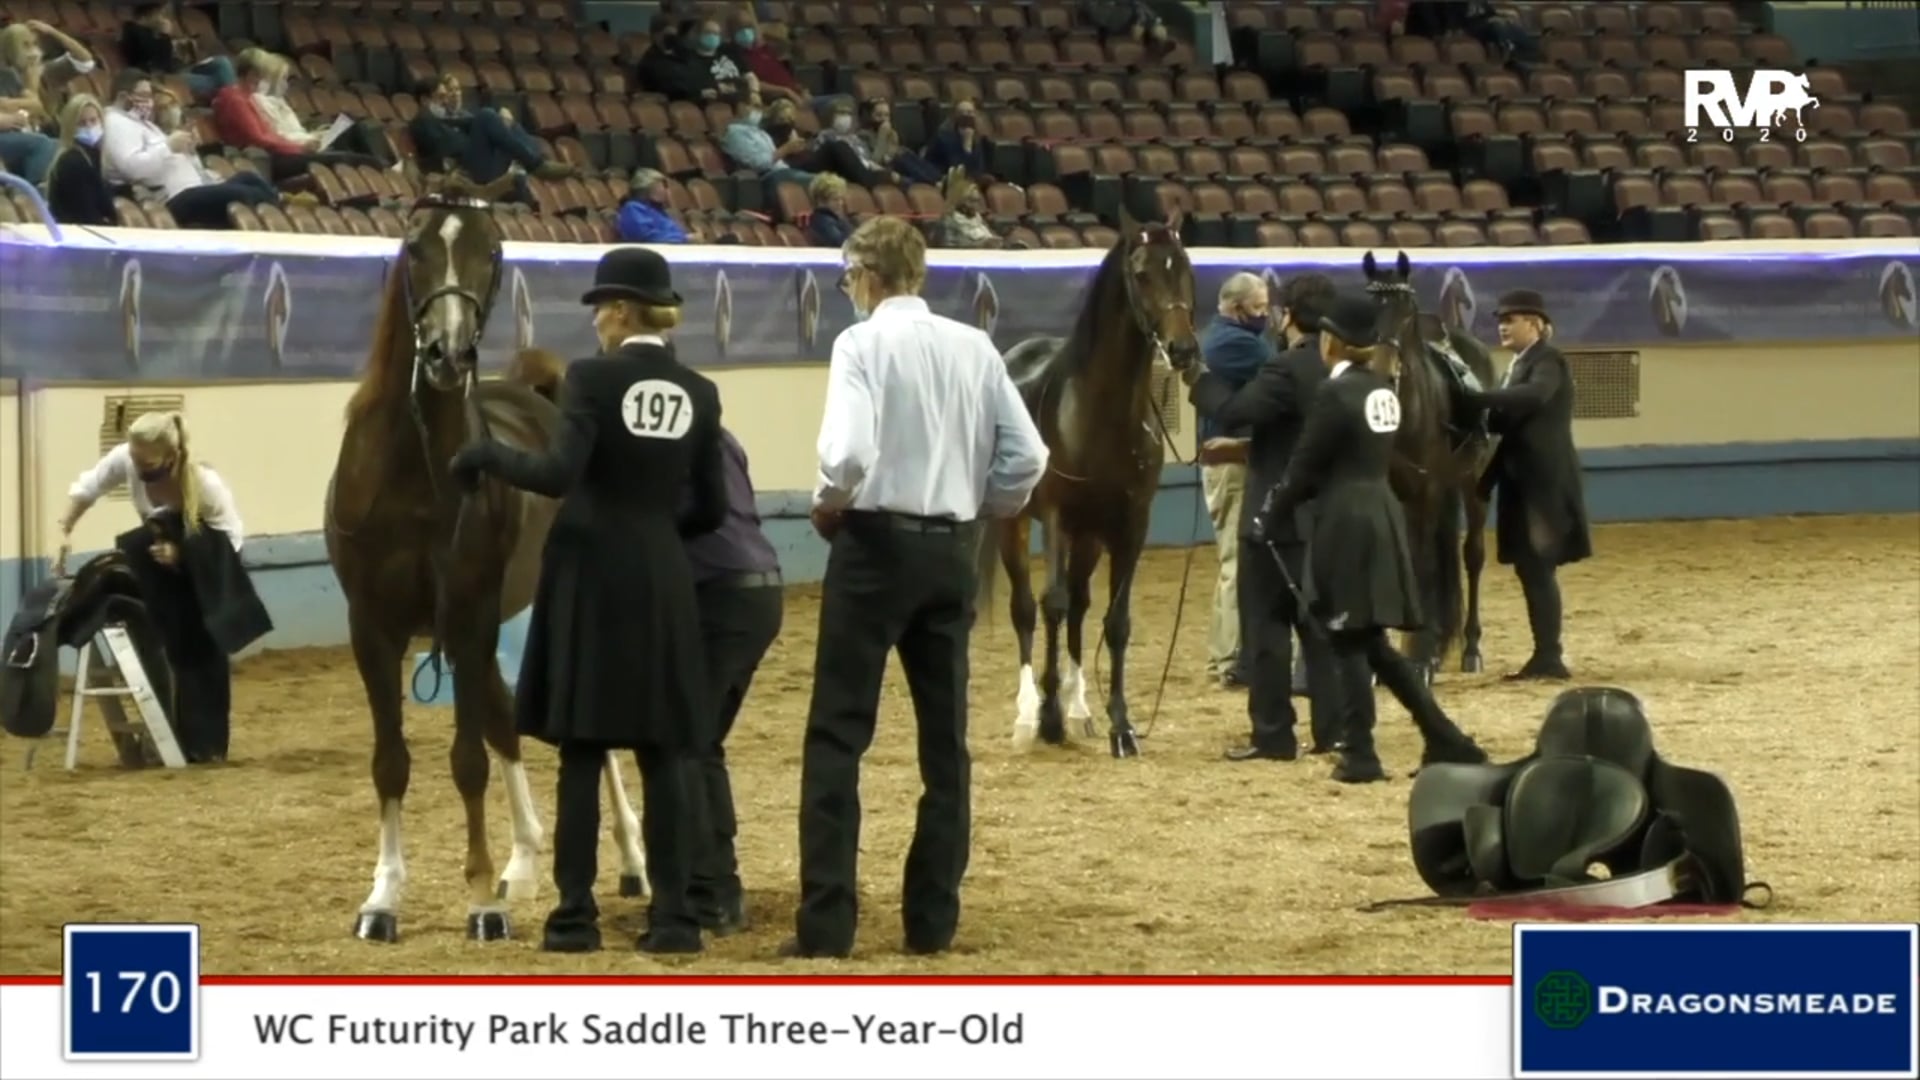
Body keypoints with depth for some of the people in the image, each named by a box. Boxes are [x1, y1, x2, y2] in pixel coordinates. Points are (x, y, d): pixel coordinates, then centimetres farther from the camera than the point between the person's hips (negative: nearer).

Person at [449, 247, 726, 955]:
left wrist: (486, 456, -6)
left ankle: (576, 915, 3)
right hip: (662, 581, 3)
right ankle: (674, 916, 3)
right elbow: (711, 510, 7)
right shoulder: (700, 394, 5)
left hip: (591, 574, -3)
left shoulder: (592, 379, -9)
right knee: (662, 754, 6)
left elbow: (559, 475, -20)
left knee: (582, 751, 2)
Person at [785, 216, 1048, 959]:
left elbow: (847, 452, -24)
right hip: (950, 549, 5)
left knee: (838, 735, 1)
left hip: (875, 543, -5)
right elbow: (1027, 457, 2)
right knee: (945, 737, 11)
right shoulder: (973, 347, 5)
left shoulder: (862, 343, -10)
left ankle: (825, 923, -3)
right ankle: (933, 920, 14)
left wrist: (828, 503, -6)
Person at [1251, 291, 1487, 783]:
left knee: (1348, 641, 1)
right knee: (1371, 641, 14)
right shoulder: (1384, 390, 11)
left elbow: (1306, 467, -11)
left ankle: (1359, 755, 5)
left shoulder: (1335, 393, -14)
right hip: (1380, 515, 8)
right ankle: (1446, 741, 11)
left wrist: (1271, 515, 3)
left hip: (1344, 522, -8)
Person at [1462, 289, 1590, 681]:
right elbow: (1510, 417, 13)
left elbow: (1534, 395, -32)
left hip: (1543, 479, -9)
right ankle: (1545, 654, 16)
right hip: (1524, 478, 9)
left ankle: (1550, 657, -5)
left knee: (1538, 566, -8)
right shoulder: (1521, 364, 17)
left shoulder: (1547, 361, -11)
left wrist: (1476, 398, -35)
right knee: (1529, 567, 11)